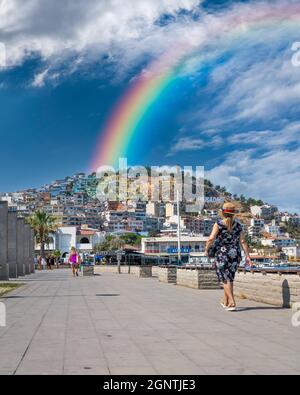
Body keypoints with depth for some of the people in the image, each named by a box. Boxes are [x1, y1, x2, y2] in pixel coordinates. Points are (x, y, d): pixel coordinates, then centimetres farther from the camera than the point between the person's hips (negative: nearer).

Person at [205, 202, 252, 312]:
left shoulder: (219, 224, -8)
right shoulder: (238, 225, 2)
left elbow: (211, 239, -16)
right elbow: (243, 242, -2)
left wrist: (207, 249, 0)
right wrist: (247, 256, -1)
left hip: (222, 254, -4)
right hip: (235, 254, 4)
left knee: (226, 279, 2)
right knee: (229, 278, 17)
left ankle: (232, 303, -9)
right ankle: (225, 301, 30)